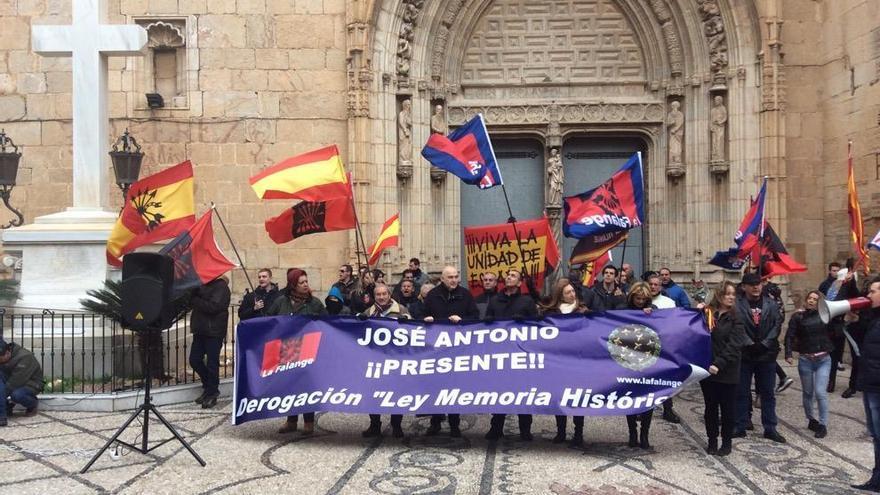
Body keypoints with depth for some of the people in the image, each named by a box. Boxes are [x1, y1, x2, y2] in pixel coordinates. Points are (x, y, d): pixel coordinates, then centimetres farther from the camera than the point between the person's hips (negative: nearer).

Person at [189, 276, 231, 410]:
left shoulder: (221, 287, -11)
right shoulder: (202, 286, 14)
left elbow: (213, 307, -21)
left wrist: (194, 300, -16)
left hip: (214, 331, -8)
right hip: (200, 329, 8)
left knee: (212, 363, 0)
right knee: (194, 360, 9)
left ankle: (212, 394, 13)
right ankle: (209, 386, 28)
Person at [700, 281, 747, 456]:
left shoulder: (736, 319, -4)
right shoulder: (706, 314, 4)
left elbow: (734, 346, -13)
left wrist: (719, 364, -23)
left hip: (727, 372, -2)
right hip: (707, 369, 2)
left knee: (728, 408, 8)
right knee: (710, 407, 11)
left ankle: (727, 442, 22)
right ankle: (712, 440, 24)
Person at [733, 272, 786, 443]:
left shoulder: (771, 304, 4)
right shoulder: (737, 304, -8)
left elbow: (777, 325, -1)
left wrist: (765, 343, -12)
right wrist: (749, 345, -17)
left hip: (766, 354, 3)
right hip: (744, 354, -3)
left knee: (767, 393, 10)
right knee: (742, 393, 6)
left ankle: (770, 428, 19)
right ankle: (740, 427, 16)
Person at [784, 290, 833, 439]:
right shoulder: (798, 316, -2)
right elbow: (790, 336, -5)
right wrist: (788, 354, -16)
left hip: (823, 359, -1)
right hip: (805, 360, 1)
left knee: (820, 392, -8)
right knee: (808, 393, 11)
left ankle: (823, 425, 3)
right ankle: (811, 420, 29)